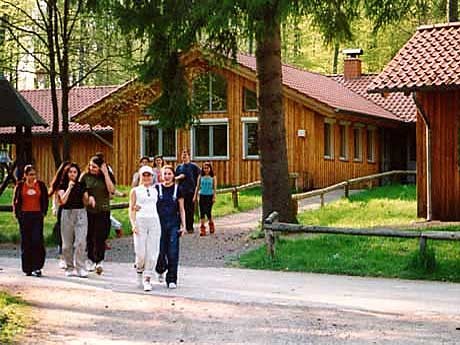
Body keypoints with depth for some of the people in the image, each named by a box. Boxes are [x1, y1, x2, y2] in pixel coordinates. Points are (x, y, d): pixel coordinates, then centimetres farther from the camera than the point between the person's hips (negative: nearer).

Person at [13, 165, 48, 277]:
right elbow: (15, 201, 9)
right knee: (26, 242, 4)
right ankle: (27, 268, 11)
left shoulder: (41, 185, 5)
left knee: (37, 240, -11)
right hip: (24, 216, 1)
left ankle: (37, 267, -6)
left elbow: (45, 200, 11)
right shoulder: (20, 186, 4)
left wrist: (44, 212, 2)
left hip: (37, 216, -1)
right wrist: (17, 214, 1)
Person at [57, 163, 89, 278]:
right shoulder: (63, 185, 4)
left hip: (81, 213, 0)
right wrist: (69, 187, -13)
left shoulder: (81, 186, 9)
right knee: (67, 243, 5)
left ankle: (80, 268, -12)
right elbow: (63, 200, -11)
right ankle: (70, 267, 17)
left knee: (81, 242, -12)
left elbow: (85, 202, 7)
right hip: (67, 213, 0)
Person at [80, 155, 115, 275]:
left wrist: (106, 174, -12)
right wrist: (88, 196, -9)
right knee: (89, 236, 6)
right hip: (88, 211, 2)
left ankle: (99, 262, -13)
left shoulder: (107, 177, 3)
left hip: (103, 211, -2)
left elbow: (111, 190, -11)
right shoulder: (85, 176, 5)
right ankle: (91, 260, 19)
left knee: (100, 237, -11)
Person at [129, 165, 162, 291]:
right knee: (140, 252, -7)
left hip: (154, 221, 2)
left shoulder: (156, 190, 14)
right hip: (140, 221, -2)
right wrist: (133, 224, -8)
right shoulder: (135, 191, 8)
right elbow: (131, 209, 4)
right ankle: (139, 268, 24)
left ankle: (147, 278, 5)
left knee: (152, 252, -4)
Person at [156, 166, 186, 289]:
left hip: (173, 224, 0)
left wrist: (183, 225, 2)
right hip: (160, 224, 0)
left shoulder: (177, 189, 4)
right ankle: (160, 269, 32)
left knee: (173, 253, -4)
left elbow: (181, 209, 8)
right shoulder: (157, 189, 3)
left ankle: (172, 280, 3)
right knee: (160, 251, 0)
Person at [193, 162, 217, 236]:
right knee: (202, 212, -2)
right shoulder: (200, 177, 5)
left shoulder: (213, 177, 0)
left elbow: (214, 188, -1)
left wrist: (214, 197, -8)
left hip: (209, 196, -2)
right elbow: (197, 187, 8)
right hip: (202, 196, 2)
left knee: (208, 212, -2)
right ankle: (202, 228, -1)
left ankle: (211, 224, 26)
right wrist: (195, 196, 5)